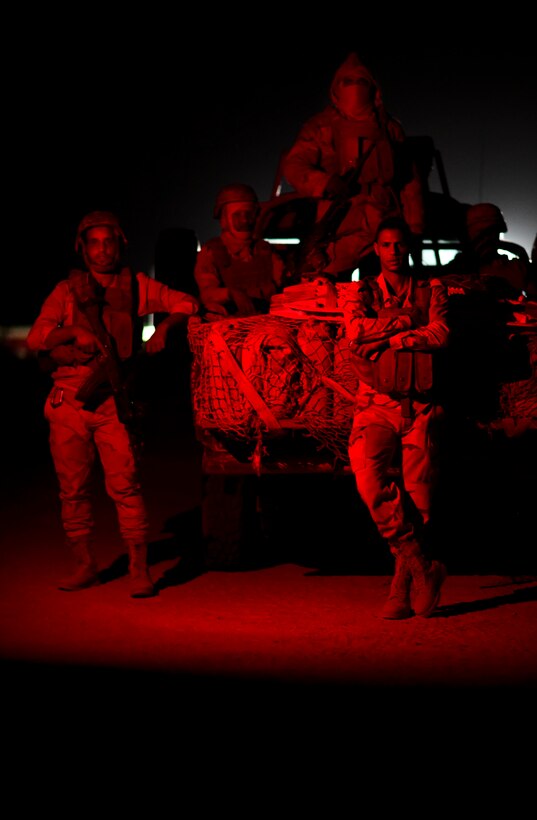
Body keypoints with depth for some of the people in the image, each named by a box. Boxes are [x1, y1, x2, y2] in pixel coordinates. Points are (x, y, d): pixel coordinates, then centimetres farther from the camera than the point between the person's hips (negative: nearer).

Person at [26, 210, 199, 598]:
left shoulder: (136, 286, 10)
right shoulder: (68, 290, 11)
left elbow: (186, 303, 11)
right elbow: (36, 338, 2)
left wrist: (163, 327, -4)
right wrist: (74, 332, -12)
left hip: (113, 399, -2)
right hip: (69, 398, 2)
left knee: (125, 484, -10)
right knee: (73, 487, 4)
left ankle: (140, 569, -7)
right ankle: (85, 565, 16)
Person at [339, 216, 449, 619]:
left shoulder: (432, 291, 15)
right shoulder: (362, 293, 16)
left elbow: (442, 334, -3)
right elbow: (355, 330, -4)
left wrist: (388, 337, -4)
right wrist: (407, 322, -3)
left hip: (421, 407, 0)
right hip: (377, 405, 0)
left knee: (418, 496, -8)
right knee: (370, 480, -24)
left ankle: (403, 590, 1)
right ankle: (423, 569, -17)